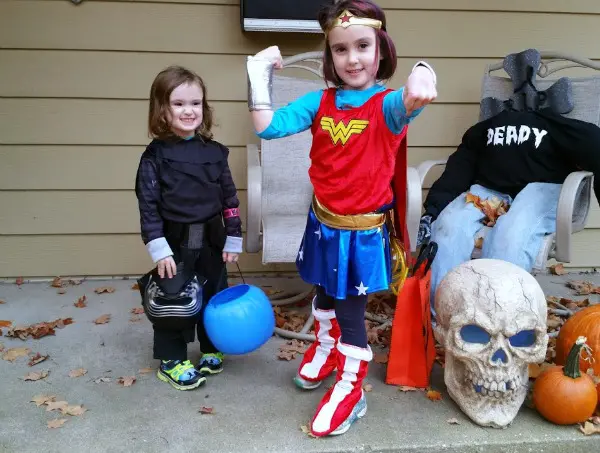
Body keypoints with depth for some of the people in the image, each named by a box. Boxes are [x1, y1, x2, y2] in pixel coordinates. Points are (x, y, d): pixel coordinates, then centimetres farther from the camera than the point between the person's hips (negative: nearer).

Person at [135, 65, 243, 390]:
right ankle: (171, 360, 24)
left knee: (214, 296, 15)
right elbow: (148, 206, -10)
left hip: (211, 241, 4)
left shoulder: (214, 152, 1)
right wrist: (159, 249, -15)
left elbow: (230, 198, 5)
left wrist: (233, 240, 4)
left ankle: (211, 349, 35)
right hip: (175, 243, -3)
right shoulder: (155, 156, -8)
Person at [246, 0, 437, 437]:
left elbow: (405, 106, -40)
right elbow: (268, 126, -9)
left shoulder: (385, 103, -15)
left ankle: (351, 388, 26)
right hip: (323, 222, 5)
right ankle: (326, 348, 53)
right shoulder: (320, 101, -3)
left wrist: (420, 80, -60)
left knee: (350, 306, 5)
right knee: (325, 293, 25)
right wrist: (260, 77, -15)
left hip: (361, 229, -5)